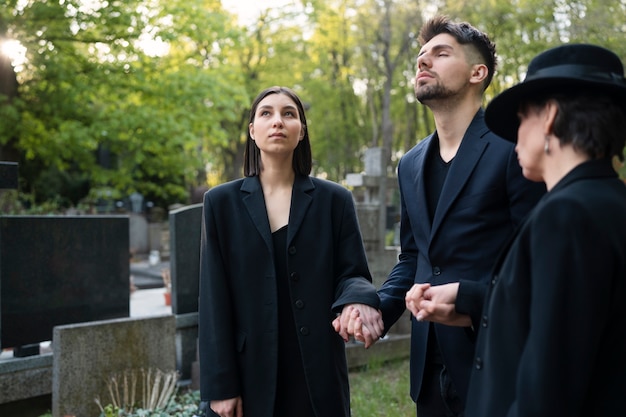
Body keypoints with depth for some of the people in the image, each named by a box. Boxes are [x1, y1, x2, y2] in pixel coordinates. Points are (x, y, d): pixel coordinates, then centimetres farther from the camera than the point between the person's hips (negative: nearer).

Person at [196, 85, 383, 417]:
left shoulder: (334, 199, 3)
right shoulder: (221, 202, 2)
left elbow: (352, 274, 2)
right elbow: (214, 299, -1)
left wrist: (358, 301, -22)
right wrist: (220, 384, -6)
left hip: (318, 373, 1)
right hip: (251, 373, 0)